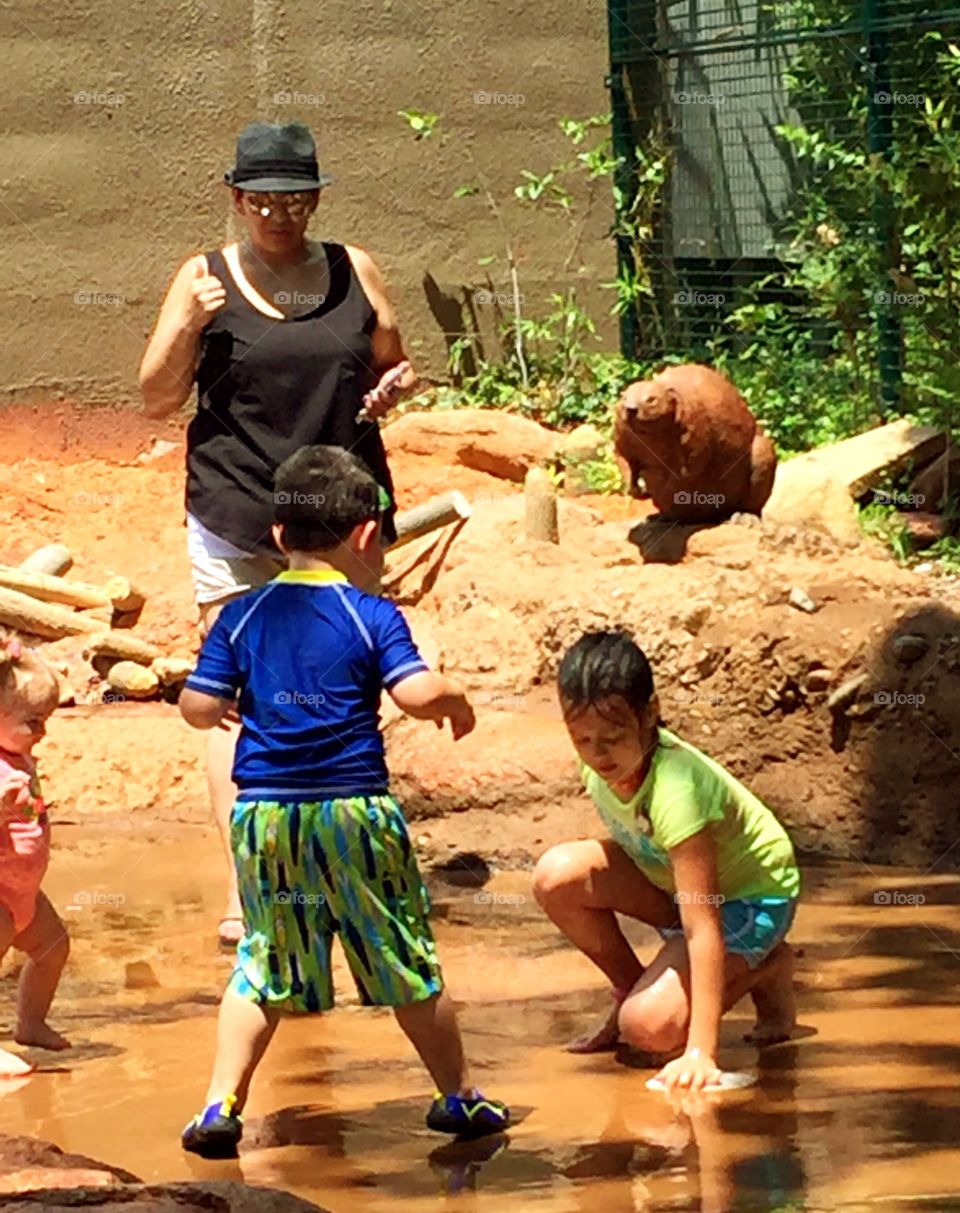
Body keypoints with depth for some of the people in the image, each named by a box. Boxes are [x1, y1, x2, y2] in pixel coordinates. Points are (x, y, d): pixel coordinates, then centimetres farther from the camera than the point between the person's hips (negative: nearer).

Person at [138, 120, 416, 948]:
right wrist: (189, 330, -17)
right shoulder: (206, 280, 0)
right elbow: (157, 400, 1)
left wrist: (394, 387, -5)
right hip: (235, 527, -3)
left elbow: (394, 366, 18)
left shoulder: (353, 272, 7)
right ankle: (245, 888, -10)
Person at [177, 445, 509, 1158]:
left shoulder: (241, 616, 5)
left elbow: (199, 708, 2)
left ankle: (222, 1106, 2)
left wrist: (215, 707, 24)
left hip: (265, 813, 3)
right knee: (408, 963, 8)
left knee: (262, 968, 11)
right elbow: (418, 694, -15)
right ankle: (459, 1097, 18)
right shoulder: (372, 617, -4)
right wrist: (457, 704, 5)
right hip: (354, 809, -3)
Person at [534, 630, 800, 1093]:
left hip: (751, 895, -7)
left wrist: (700, 1052, -43)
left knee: (651, 1027, -24)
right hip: (669, 877, 7)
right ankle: (629, 988, 4)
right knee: (558, 875, -19)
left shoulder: (676, 790, -38)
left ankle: (768, 969, 2)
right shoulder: (607, 759, -18)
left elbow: (703, 929, -40)